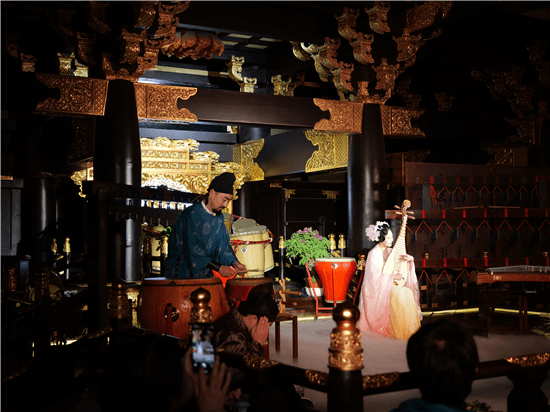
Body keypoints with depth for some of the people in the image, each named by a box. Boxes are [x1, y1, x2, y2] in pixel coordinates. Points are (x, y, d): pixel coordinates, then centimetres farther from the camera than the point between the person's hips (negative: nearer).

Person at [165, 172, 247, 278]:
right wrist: (218, 267, -23)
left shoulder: (218, 217, 12)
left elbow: (223, 245, 9)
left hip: (206, 272, 8)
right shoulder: (192, 214, -15)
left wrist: (234, 262, -10)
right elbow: (192, 249, -20)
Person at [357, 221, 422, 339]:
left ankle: (409, 329, -6)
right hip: (377, 289, -7)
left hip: (389, 285, 7)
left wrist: (410, 259, -10)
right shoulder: (373, 254, -16)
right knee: (399, 296, -28)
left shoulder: (389, 251, 7)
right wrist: (393, 277, -18)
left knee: (408, 293, -15)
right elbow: (374, 277, -19)